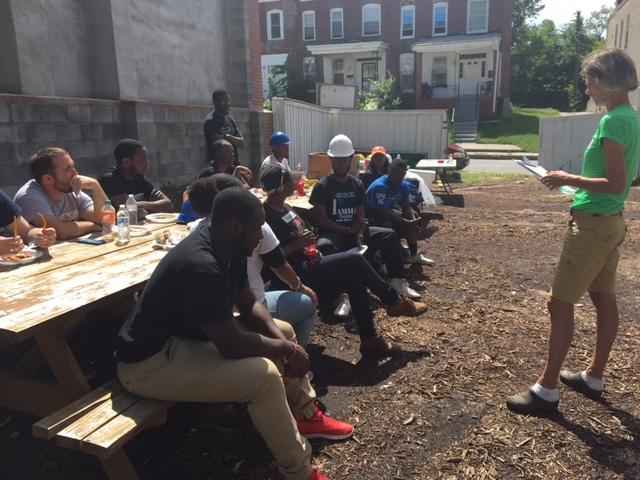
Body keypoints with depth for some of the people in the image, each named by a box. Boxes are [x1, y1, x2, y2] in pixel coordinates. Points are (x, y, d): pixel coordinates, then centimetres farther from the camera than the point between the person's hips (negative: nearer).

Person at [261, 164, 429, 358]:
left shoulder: (284, 208, 13)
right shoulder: (267, 216, -16)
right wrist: (298, 244, -22)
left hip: (307, 264, 9)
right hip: (296, 274, -9)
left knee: (354, 277, -9)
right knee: (354, 260, -17)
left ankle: (370, 339, -6)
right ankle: (395, 301, 2)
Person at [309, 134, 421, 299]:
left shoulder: (357, 184, 11)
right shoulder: (322, 186, -4)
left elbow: (361, 216, 6)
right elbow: (319, 219, -11)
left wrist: (360, 235, -16)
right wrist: (348, 230, -16)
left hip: (354, 232, 5)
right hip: (332, 233, -5)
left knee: (389, 235, -12)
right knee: (324, 246, -40)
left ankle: (397, 280, -9)